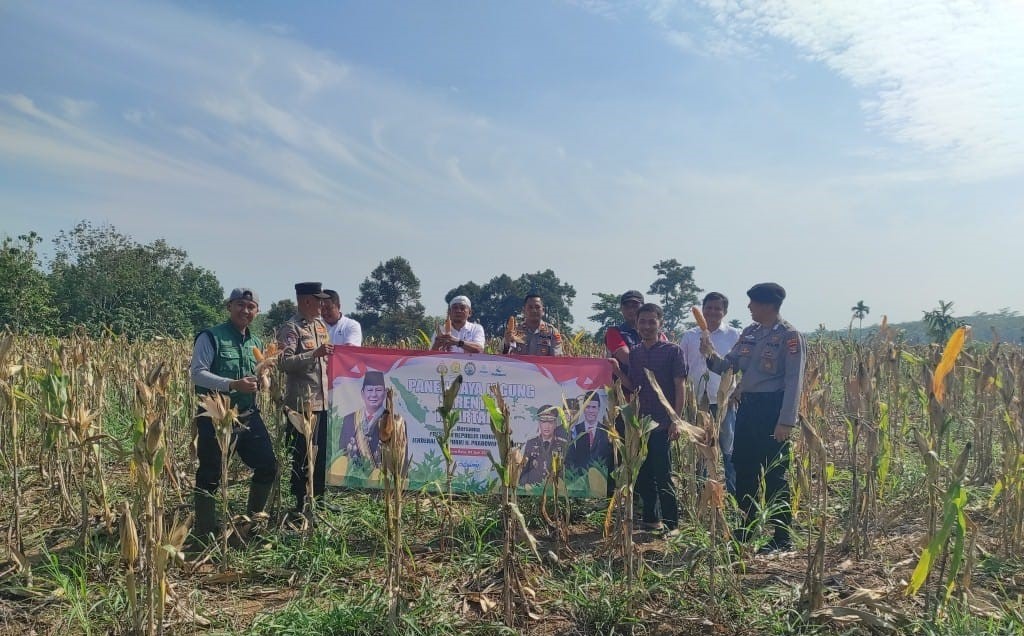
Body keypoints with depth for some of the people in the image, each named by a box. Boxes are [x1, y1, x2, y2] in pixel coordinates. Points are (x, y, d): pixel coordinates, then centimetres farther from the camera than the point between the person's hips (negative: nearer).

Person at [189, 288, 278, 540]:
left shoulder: (256, 342, 12)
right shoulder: (210, 337, -9)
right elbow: (197, 373, -16)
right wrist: (233, 385, -25)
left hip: (248, 416, 7)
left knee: (268, 465, 8)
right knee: (210, 474, 2)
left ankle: (253, 518, 28)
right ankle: (204, 531, 17)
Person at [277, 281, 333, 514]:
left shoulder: (321, 324, 16)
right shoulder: (291, 328, -9)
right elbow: (285, 362, -21)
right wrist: (315, 353, -26)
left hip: (324, 400, 8)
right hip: (302, 402, -8)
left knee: (322, 453, 13)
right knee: (303, 455, 0)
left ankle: (319, 498, 25)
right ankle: (301, 503, 10)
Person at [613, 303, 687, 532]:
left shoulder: (672, 351, -3)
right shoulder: (634, 353, 11)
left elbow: (680, 387, -6)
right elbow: (633, 387, 13)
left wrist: (676, 420, -13)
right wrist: (617, 371, -3)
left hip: (662, 424, -5)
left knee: (662, 475, -3)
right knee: (642, 474, 11)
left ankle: (671, 524, 7)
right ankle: (650, 519, 24)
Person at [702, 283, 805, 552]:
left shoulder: (789, 336, -9)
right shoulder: (750, 333, 13)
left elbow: (794, 381, -13)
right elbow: (728, 366, 14)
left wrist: (786, 421, -18)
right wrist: (711, 355, -7)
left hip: (772, 408, -8)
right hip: (747, 407, 8)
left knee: (774, 475, -3)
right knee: (743, 470, 12)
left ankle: (782, 538, 8)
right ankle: (745, 530, 25)